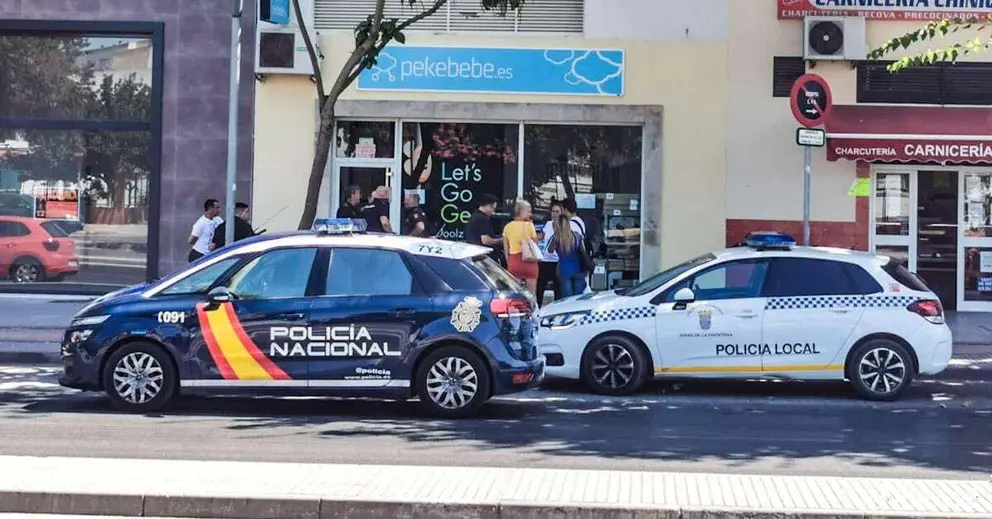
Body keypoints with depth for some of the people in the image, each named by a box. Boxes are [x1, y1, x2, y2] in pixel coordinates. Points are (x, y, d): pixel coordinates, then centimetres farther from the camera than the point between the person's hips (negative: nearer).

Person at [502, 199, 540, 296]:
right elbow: (535, 242, -1)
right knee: (531, 293, 2)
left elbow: (506, 249, 7)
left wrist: (508, 263, 14)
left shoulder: (508, 227, 5)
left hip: (513, 261, 4)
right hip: (529, 260, -4)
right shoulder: (529, 225, -6)